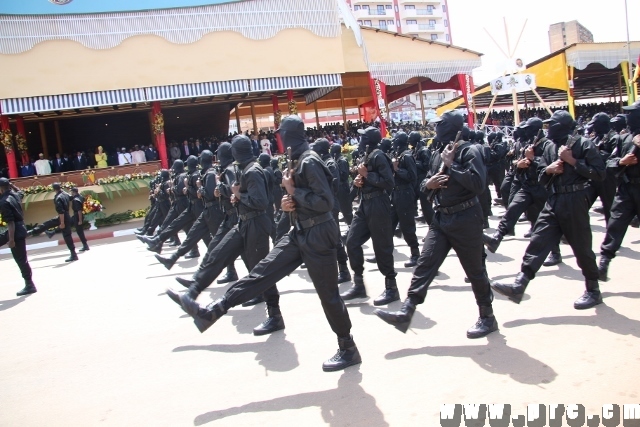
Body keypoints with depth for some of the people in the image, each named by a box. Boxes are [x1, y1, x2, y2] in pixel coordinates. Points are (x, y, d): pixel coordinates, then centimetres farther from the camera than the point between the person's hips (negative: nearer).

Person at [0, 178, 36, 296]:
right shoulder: (15, 195, 6)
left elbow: (10, 222, -22)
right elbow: (19, 191, 35)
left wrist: (11, 239, -22)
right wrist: (11, 185, 20)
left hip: (16, 231, -9)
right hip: (20, 228, 9)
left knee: (21, 259, -2)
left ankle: (29, 285, 4)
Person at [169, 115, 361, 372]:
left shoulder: (310, 162, -17)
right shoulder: (297, 162, 13)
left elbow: (326, 201, -24)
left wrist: (293, 191, -16)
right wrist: (289, 202, 0)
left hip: (318, 235, -9)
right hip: (301, 232, 9)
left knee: (328, 294, 1)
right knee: (263, 271, 6)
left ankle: (348, 350, 17)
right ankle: (211, 312, 8)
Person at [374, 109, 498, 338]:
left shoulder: (470, 150, -11)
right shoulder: (437, 152, 11)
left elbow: (478, 184, -24)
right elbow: (425, 183, 20)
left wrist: (452, 164, -18)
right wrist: (428, 183, -4)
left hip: (465, 219, -6)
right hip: (441, 218, 7)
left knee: (475, 270, 6)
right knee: (424, 264, 0)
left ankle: (487, 317, 24)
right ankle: (405, 313, 0)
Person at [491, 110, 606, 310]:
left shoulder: (583, 144, -7)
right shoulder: (550, 147, 11)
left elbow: (600, 173, -13)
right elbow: (541, 177, 16)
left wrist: (572, 160, -16)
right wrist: (549, 169, -6)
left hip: (575, 202, -5)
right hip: (553, 202, 6)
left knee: (582, 248, 5)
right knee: (537, 243, -3)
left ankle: (593, 291, 23)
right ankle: (518, 287, -6)